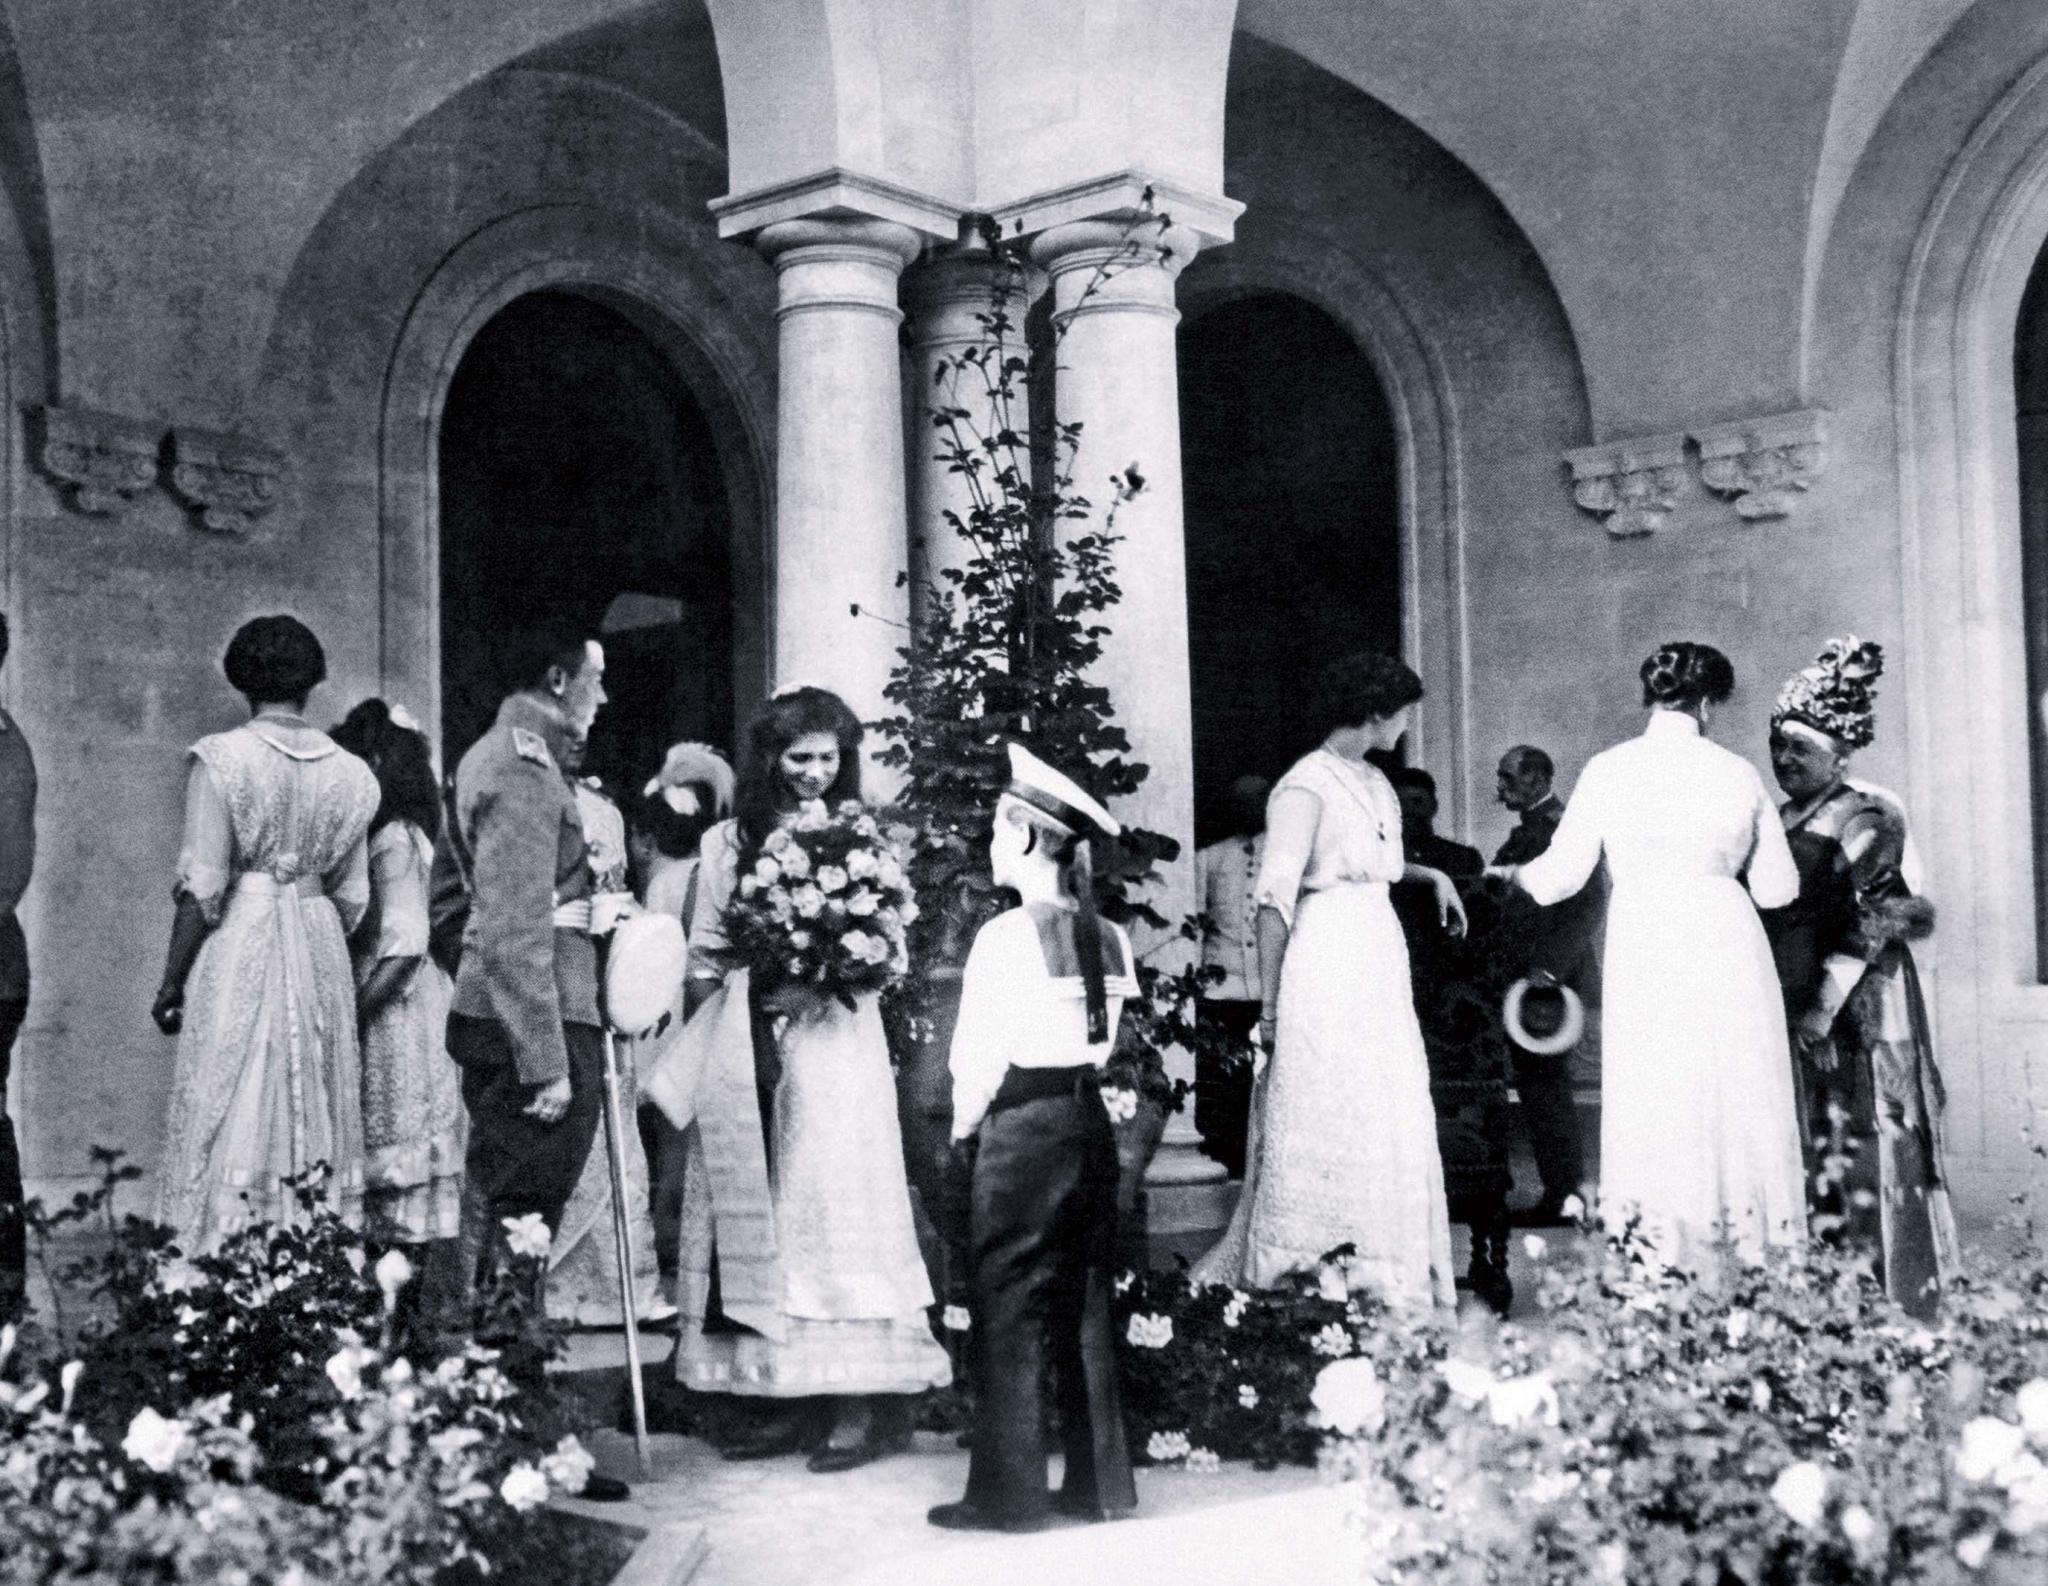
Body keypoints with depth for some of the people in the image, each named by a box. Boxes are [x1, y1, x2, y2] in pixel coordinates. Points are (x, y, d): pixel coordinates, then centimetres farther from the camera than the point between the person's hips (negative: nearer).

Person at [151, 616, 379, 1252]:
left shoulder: (221, 759, -7)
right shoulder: (349, 772, 5)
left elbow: (202, 891, -10)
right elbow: (352, 897, 8)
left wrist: (171, 984, -3)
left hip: (239, 945, -4)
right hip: (321, 949, 4)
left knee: (231, 1125, 0)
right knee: (321, 1126, 10)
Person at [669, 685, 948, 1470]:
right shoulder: (726, 843, 11)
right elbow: (704, 958, 12)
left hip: (833, 1040, -3)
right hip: (744, 1047, 3)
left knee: (834, 1206, -5)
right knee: (752, 1214, 3)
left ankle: (864, 1401, -3)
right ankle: (787, 1397, 9)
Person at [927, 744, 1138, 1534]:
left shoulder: (1007, 935, -13)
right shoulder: (1109, 940, 4)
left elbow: (978, 1055, -11)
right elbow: (1104, 1043, 8)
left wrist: (963, 1127, 4)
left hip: (1021, 1132, -6)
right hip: (1090, 1121, 6)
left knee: (1009, 1311, 2)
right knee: (1086, 1306, 13)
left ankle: (1009, 1493, 6)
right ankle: (1100, 1483, 19)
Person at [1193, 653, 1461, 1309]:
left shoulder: (1375, 784, 13)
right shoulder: (1306, 786, -12)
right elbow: (1274, 898, -16)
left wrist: (1431, 875, 18)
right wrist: (1269, 1005, -19)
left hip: (1380, 962, 8)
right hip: (1328, 966, -8)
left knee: (1393, 1127, 8)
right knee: (1326, 1134, -4)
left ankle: (1392, 1286, 16)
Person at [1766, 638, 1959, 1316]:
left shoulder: (1869, 820, -6)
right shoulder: (1778, 823, 13)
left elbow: (1863, 927, -12)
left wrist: (1820, 1013, -15)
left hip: (1857, 1016, -6)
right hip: (1788, 1015, 6)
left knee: (1862, 1158, -5)